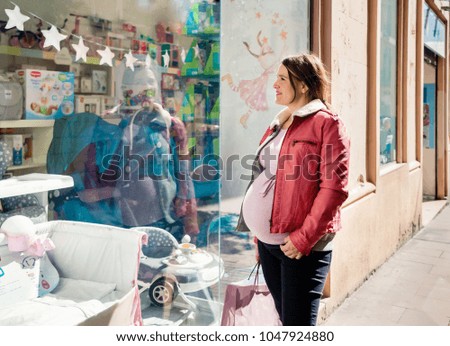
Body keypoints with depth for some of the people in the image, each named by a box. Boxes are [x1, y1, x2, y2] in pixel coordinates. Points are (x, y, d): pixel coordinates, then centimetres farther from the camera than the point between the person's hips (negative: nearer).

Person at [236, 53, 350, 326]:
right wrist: (260, 232, 17)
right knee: (286, 319, 17)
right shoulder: (277, 126, 17)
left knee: (297, 324, -3)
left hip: (302, 245, -7)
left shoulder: (326, 123, -7)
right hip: (268, 240, 8)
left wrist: (305, 237, -18)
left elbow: (334, 188, -15)